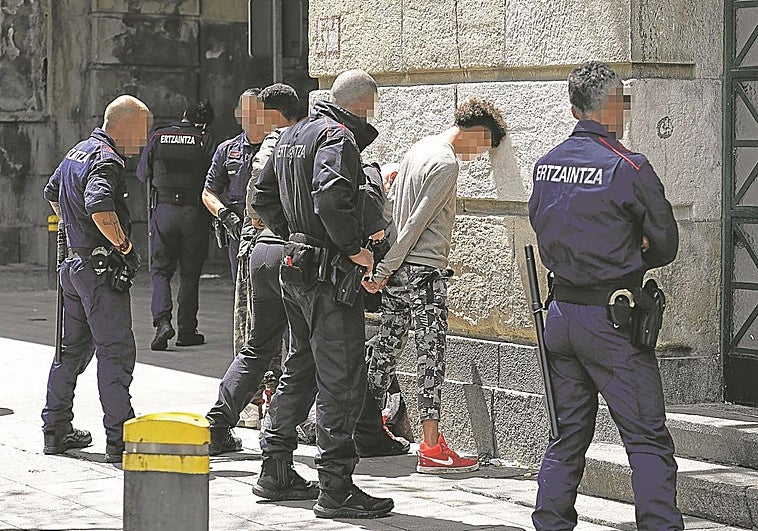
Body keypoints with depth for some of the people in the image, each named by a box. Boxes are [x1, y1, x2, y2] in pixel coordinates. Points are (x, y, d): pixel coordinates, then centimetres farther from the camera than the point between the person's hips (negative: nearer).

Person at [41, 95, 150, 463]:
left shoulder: (77, 153, 15)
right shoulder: (107, 161, -16)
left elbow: (52, 192, 31)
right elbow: (99, 206, -34)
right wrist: (122, 243, -21)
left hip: (74, 263, 10)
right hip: (100, 267, -10)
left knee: (72, 349, 17)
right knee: (116, 351, -8)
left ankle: (56, 430, 23)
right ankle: (119, 439, -9)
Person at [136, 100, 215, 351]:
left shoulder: (158, 137, 1)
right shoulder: (205, 140, -4)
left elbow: (142, 173, 7)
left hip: (163, 210, 1)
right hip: (194, 212, -1)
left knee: (160, 269, 8)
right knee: (190, 272, 10)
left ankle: (162, 320, -13)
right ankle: (186, 330, 12)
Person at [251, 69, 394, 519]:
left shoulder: (292, 136, 15)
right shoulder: (339, 137, -14)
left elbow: (264, 198, 23)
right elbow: (331, 196, -31)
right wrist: (354, 248, -21)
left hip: (296, 268, 10)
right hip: (329, 274, -10)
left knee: (300, 370, 19)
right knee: (342, 380, -6)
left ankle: (276, 472, 25)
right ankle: (336, 489, -5)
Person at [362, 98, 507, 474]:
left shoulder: (419, 148, 14)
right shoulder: (446, 164, -14)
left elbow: (394, 203, 19)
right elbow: (416, 223, -16)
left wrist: (386, 269, 22)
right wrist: (385, 269, -13)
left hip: (397, 271, 9)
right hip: (425, 271, -9)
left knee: (387, 347, 15)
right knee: (432, 356, -8)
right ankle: (431, 448, -9)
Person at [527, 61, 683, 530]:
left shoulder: (546, 166, 7)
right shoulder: (629, 168, -13)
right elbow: (666, 245, -6)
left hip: (561, 312, 7)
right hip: (612, 318, -7)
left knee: (568, 434, 15)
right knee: (648, 439, -3)